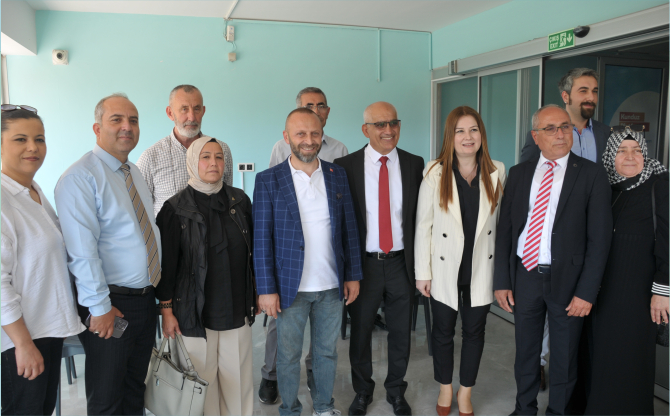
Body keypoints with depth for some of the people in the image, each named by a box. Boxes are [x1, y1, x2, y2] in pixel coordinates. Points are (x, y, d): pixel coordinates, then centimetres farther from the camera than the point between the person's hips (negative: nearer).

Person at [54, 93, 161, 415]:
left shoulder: (136, 174, 12)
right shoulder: (80, 177, -14)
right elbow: (82, 251, -20)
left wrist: (160, 290, 13)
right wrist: (99, 307, -20)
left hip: (145, 299, 7)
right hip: (110, 305, -7)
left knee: (136, 389, 20)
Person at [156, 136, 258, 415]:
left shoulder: (240, 201, 5)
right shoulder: (175, 209, -5)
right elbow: (166, 264, -3)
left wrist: (257, 292, 13)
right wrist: (166, 310, -4)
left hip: (237, 308, 3)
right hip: (196, 311, -3)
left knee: (238, 375, 8)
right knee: (201, 377, 5)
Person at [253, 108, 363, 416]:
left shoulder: (337, 176, 2)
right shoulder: (268, 180, -7)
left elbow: (349, 229, 6)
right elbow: (261, 239, -7)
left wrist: (353, 275, 4)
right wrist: (266, 289, -10)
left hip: (331, 286, 3)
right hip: (290, 287, -2)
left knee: (327, 352, 17)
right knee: (289, 355, 13)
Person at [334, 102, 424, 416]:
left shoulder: (414, 164, 1)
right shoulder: (345, 166, -5)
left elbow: (419, 215, 4)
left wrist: (418, 261, 0)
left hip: (401, 263, 2)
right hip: (363, 263, -1)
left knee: (401, 332, 15)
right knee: (360, 332, 14)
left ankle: (396, 390, 37)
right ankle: (362, 391, 37)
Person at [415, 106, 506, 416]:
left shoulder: (496, 172, -1)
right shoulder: (435, 173, -7)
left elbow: (501, 221, 4)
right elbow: (423, 225, -6)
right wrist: (423, 272, -7)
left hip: (481, 267, 2)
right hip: (445, 267, -1)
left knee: (474, 331, 12)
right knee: (443, 330, 13)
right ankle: (445, 389, 36)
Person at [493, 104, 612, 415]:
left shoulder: (592, 175, -5)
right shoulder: (519, 173, 4)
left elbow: (599, 239, -7)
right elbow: (504, 230, 5)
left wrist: (586, 292, -13)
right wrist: (502, 281, 0)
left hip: (566, 280, -2)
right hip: (524, 276, 3)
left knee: (564, 356, 13)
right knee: (525, 351, 17)